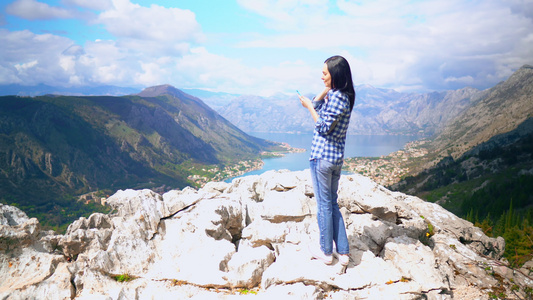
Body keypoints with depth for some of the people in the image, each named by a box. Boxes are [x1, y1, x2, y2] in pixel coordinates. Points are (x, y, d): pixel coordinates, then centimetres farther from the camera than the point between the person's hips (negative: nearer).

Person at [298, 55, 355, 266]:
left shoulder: (337, 97, -17)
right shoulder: (340, 95, 12)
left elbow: (324, 127, -17)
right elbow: (317, 105, 16)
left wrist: (309, 107, -9)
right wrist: (325, 90, 4)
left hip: (322, 157, -9)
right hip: (337, 158, 9)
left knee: (324, 205, 4)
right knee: (332, 204, 17)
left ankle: (326, 252, 18)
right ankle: (343, 252, 21)